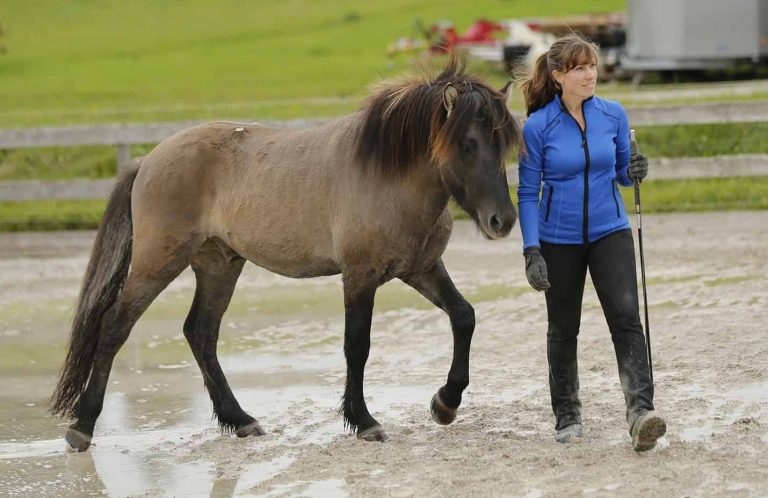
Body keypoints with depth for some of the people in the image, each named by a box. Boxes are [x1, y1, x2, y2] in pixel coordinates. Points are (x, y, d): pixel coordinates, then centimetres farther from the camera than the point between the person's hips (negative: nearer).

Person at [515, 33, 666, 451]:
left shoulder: (613, 115, -1)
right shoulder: (538, 127, -9)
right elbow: (528, 193, -6)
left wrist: (634, 172, -13)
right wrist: (531, 253, -13)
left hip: (609, 233, 1)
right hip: (558, 240, -1)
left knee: (626, 317, -16)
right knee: (563, 329, 11)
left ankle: (640, 413, -25)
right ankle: (567, 416, 28)